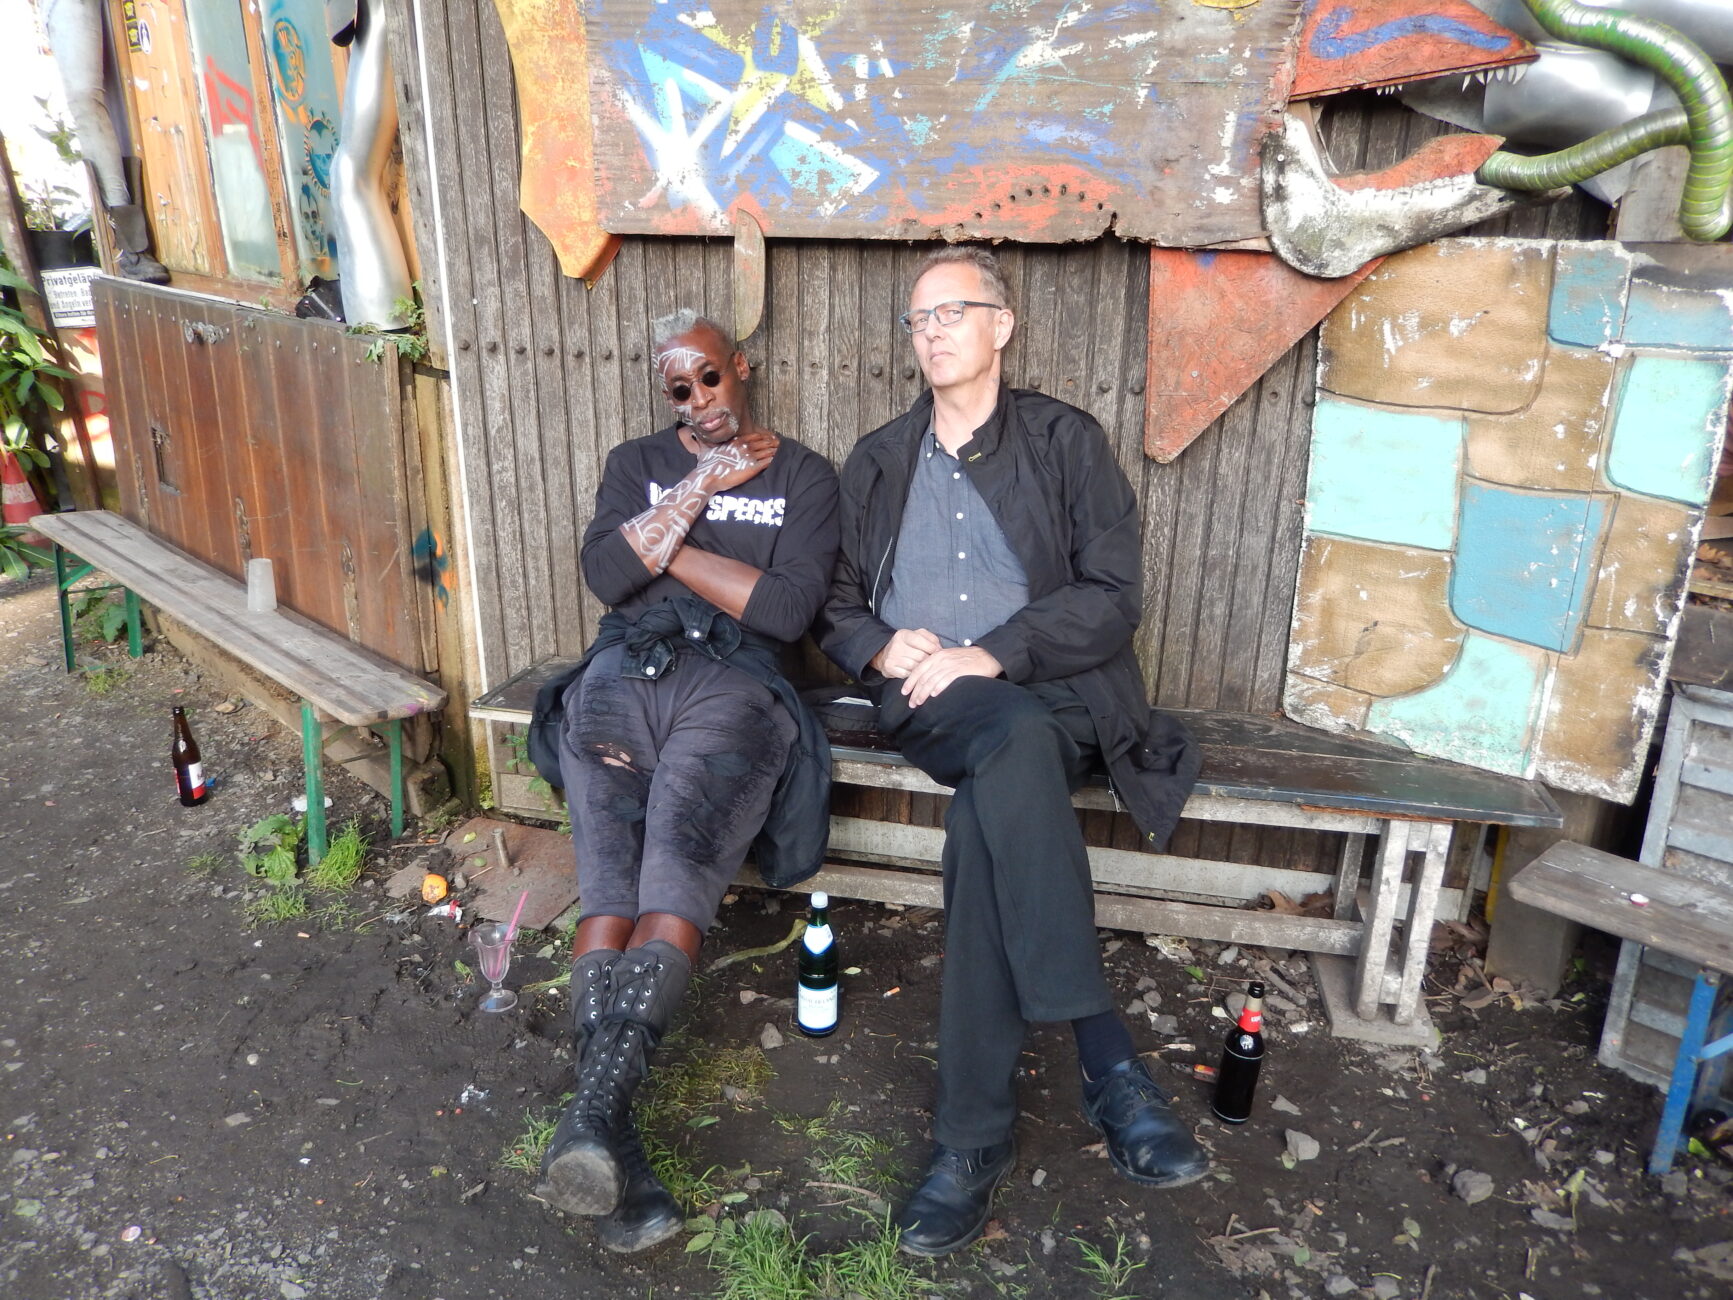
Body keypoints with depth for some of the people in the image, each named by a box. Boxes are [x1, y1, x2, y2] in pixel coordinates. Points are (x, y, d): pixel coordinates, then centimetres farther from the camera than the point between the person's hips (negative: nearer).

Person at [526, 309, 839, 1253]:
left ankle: (589, 1118, -34)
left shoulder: (802, 475, 17)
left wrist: (667, 544, 4)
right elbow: (606, 572, 4)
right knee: (610, 891, -22)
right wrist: (702, 486, 2)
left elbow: (788, 609, 0)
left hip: (734, 685, -1)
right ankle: (611, 1144, -30)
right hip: (624, 674, 2)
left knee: (676, 878, -27)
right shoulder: (637, 463, 24)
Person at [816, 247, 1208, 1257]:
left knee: (986, 822, -35)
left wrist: (991, 656, -14)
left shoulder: (1067, 441, 10)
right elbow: (836, 605, 19)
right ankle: (1110, 1060, -36)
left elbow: (1114, 593, -1)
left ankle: (974, 1136, -28)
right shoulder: (878, 462, 21)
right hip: (927, 704, 1)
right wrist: (884, 648, -5)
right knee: (1015, 741, -36)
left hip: (1049, 690, -1)